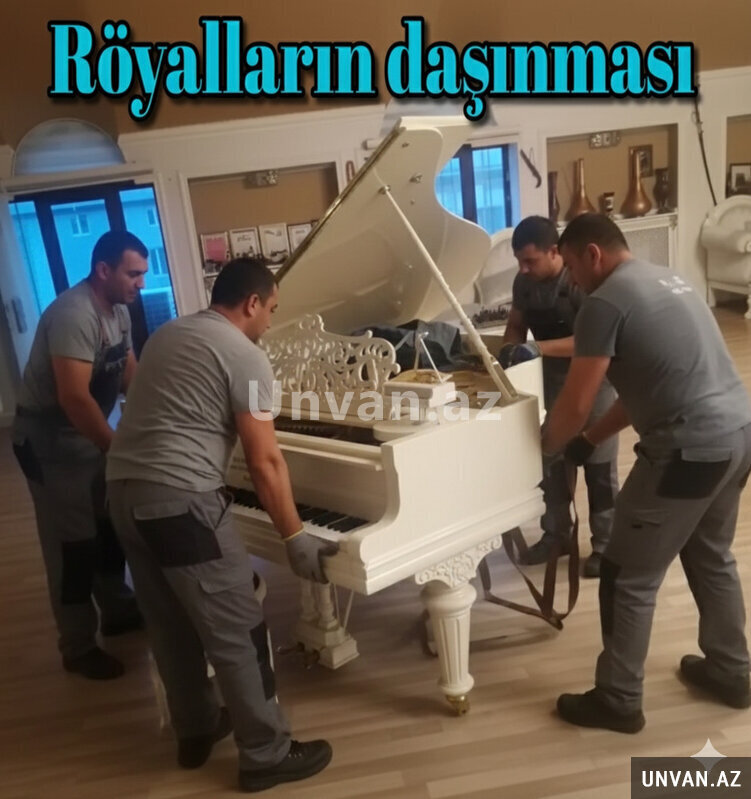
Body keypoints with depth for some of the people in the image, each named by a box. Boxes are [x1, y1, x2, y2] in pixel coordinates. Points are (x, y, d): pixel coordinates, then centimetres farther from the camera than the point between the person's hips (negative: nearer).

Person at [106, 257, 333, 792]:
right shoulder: (245, 357, -8)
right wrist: (296, 538, -3)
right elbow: (265, 462, -11)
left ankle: (196, 731, 38)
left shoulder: (166, 336, 18)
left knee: (171, 625, 21)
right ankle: (267, 755, 18)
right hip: (180, 501, -9)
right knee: (237, 633, 4)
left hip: (124, 491, 9)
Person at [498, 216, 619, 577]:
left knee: (599, 468, 3)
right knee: (551, 462, 13)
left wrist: (540, 348, -40)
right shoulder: (524, 283, -5)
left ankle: (605, 545, 17)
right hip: (552, 381, 6)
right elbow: (516, 325, 7)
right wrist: (509, 349, -16)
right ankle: (556, 534, 29)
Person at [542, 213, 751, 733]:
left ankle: (618, 701, 20)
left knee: (629, 578, 5)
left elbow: (575, 405, -11)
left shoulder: (606, 301, -12)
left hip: (691, 450, -10)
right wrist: (589, 440, 21)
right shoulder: (666, 280, 18)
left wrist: (541, 450, 8)